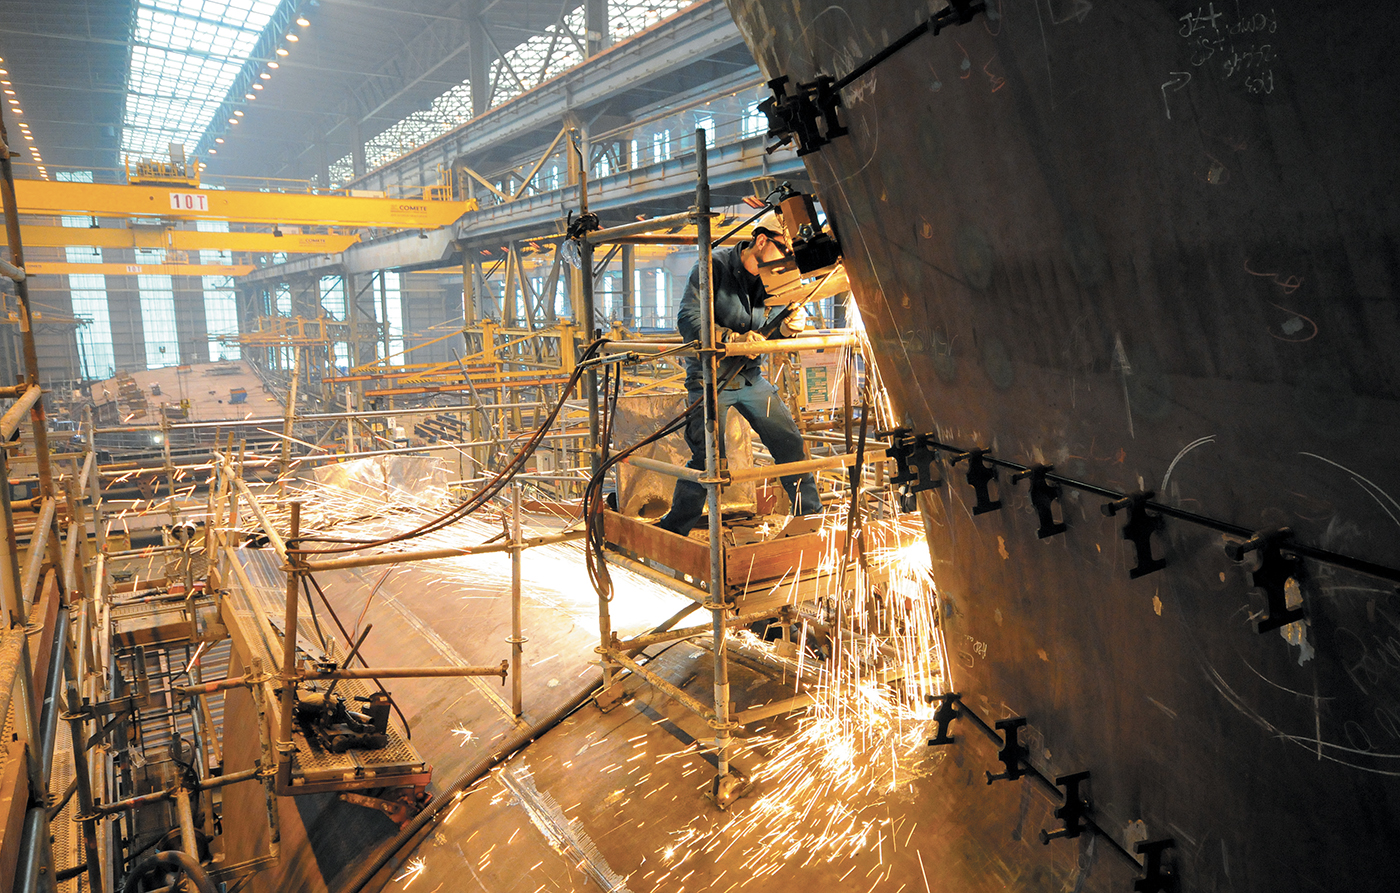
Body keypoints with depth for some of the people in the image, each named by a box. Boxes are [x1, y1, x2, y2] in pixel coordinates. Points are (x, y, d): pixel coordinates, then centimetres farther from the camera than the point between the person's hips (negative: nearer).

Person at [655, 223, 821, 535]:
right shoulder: (714, 266, -15)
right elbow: (688, 319, -24)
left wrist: (790, 325, -21)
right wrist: (734, 337, -36)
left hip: (750, 376, 6)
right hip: (710, 378, -6)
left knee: (790, 441, 4)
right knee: (707, 457, -13)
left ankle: (810, 513, 22)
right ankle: (673, 529, 3)